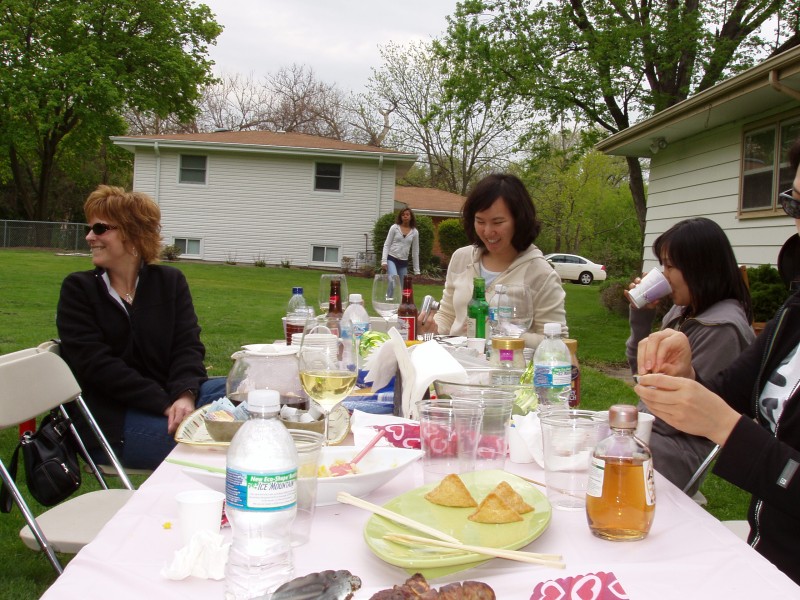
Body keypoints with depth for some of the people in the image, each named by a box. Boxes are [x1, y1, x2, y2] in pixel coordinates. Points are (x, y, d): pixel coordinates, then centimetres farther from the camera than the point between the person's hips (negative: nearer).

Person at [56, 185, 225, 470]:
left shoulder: (171, 281, 11)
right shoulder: (78, 289, 3)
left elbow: (188, 346, -1)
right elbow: (95, 363, -10)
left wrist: (184, 395, -24)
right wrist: (165, 404, -20)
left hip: (170, 394, 4)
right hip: (110, 417, -4)